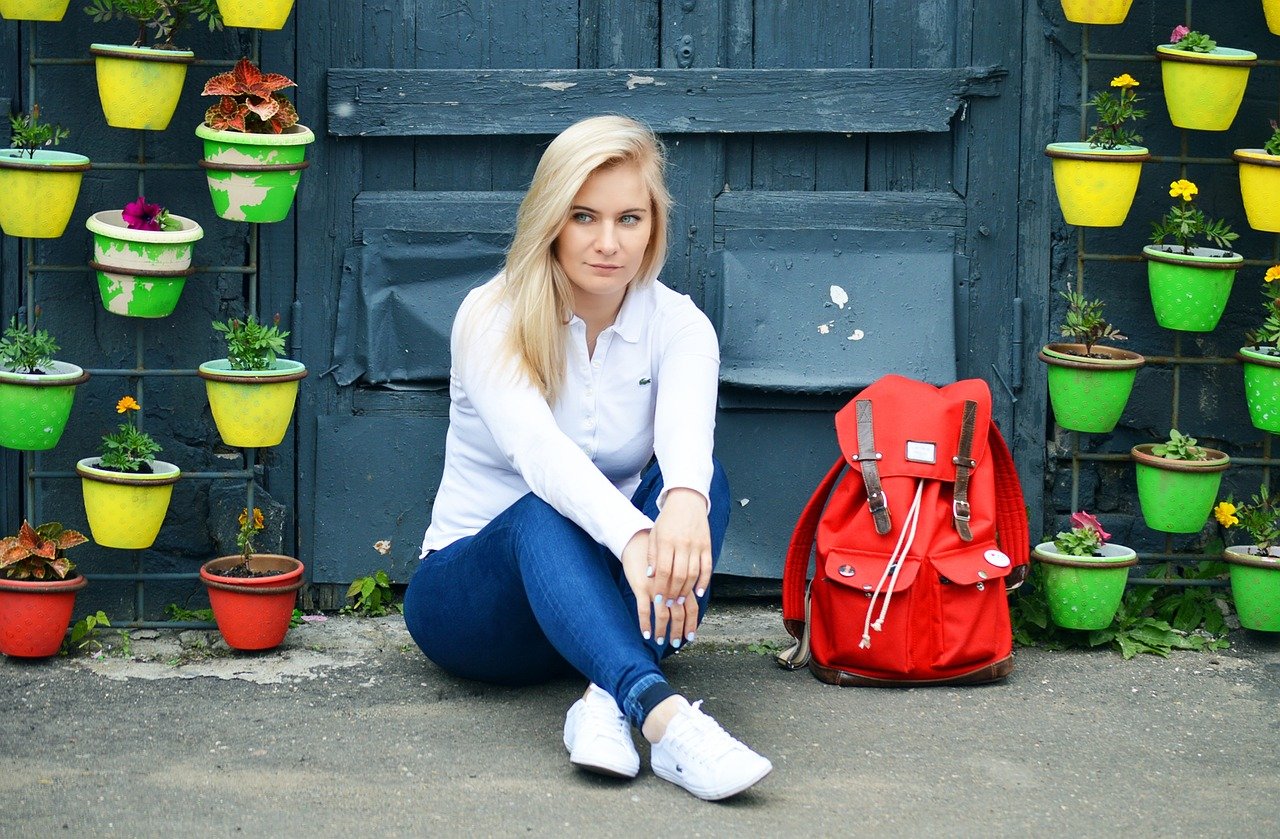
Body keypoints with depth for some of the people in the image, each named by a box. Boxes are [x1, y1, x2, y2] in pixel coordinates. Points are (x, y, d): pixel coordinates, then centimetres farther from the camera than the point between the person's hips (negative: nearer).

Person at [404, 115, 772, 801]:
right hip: (471, 599, -3)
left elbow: (686, 430, -28)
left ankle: (609, 700, -44)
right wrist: (630, 535, -52)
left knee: (701, 481, -26)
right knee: (542, 514, -36)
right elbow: (535, 448, -32)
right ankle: (662, 714, -58)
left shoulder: (677, 325, -4)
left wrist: (683, 503, -54)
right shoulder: (492, 319, -12)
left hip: (602, 595, 3)